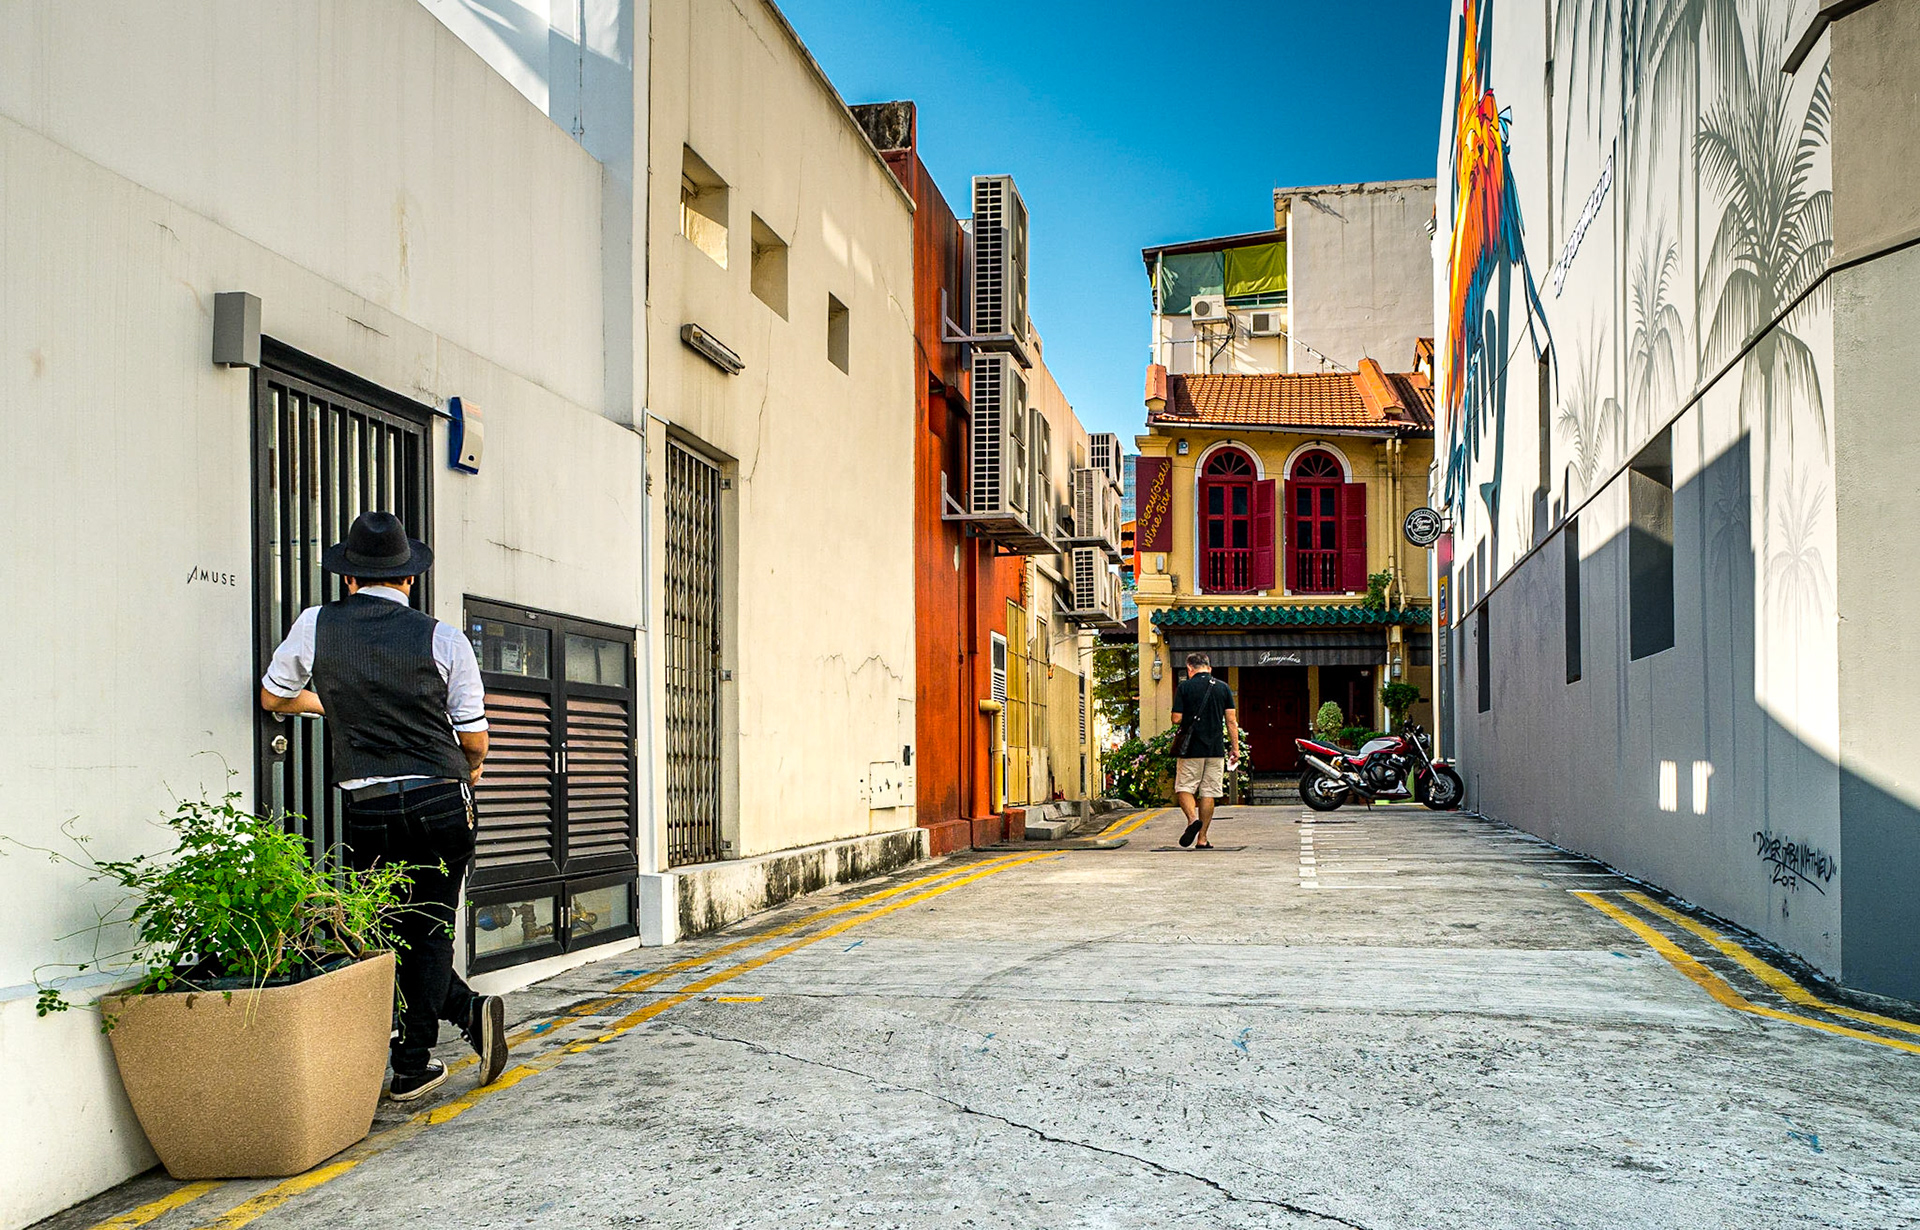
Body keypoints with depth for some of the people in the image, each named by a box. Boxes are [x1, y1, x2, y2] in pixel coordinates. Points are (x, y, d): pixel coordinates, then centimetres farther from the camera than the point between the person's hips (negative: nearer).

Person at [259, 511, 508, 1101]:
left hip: (368, 810, 0)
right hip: (442, 803, 0)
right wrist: (470, 769, 26)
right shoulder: (443, 638, 1)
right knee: (429, 931, 9)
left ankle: (470, 1009, 6)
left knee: (385, 935, 15)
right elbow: (475, 741, 2)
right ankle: (411, 1067, 4)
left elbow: (273, 697, 23)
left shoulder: (317, 626, 5)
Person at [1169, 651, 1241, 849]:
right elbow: (1231, 720, 3)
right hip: (1216, 749, 3)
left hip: (1190, 749, -3)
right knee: (1208, 793, 7)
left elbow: (1177, 718, -5)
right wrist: (1235, 747, 9)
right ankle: (1202, 839, 6)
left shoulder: (1184, 687, -3)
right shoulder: (1223, 687, 5)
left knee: (1184, 788, 7)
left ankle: (1192, 819, -20)